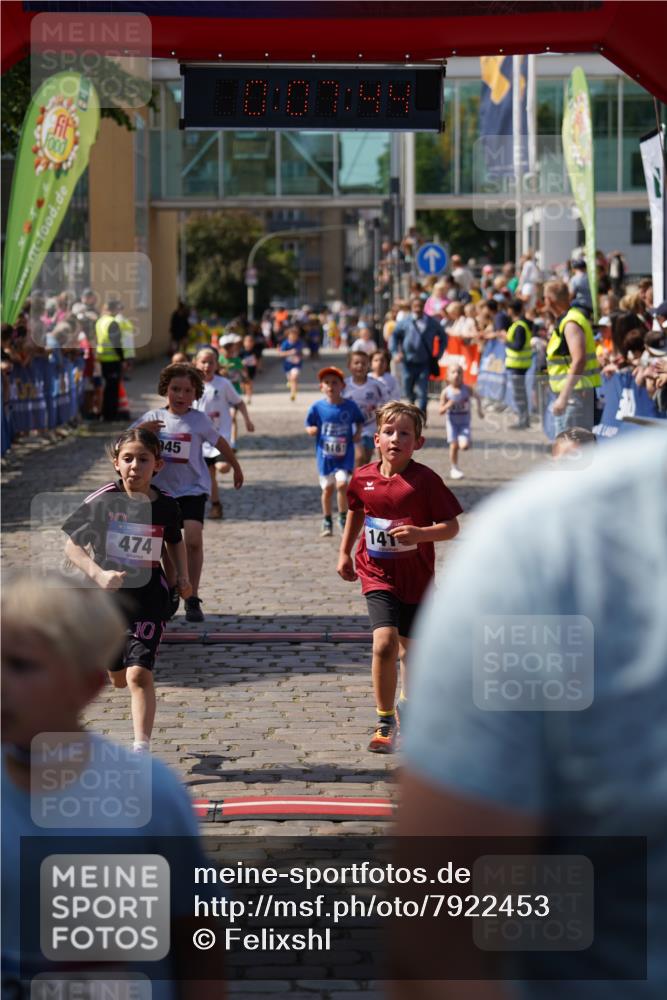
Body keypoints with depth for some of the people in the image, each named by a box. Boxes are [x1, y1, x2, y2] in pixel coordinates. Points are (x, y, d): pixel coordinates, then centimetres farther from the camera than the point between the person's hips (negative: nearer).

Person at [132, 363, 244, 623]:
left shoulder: (198, 420, -6)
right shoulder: (153, 418, -2)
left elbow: (220, 442, 9)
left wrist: (236, 468, 19)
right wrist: (141, 430, -21)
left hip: (193, 488, -3)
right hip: (163, 489, 3)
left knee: (193, 540, -18)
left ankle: (192, 599, -11)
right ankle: (171, 591, 36)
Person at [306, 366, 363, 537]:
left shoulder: (350, 406, -5)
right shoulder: (317, 407, -6)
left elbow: (359, 421, 11)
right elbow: (309, 426, 3)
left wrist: (358, 432, -7)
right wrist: (311, 430, -19)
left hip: (345, 454, -1)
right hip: (325, 455, 1)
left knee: (342, 484, -17)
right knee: (327, 488, 10)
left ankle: (343, 518, 4)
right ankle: (327, 523, 27)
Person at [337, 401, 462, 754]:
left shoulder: (425, 480, -14)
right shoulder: (363, 478, -3)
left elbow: (452, 526, -12)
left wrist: (420, 533, -28)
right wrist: (344, 552, 22)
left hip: (416, 577, 0)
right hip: (378, 575, 0)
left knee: (409, 648, 15)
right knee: (384, 643, -18)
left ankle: (407, 701, 44)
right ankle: (385, 722, -7)